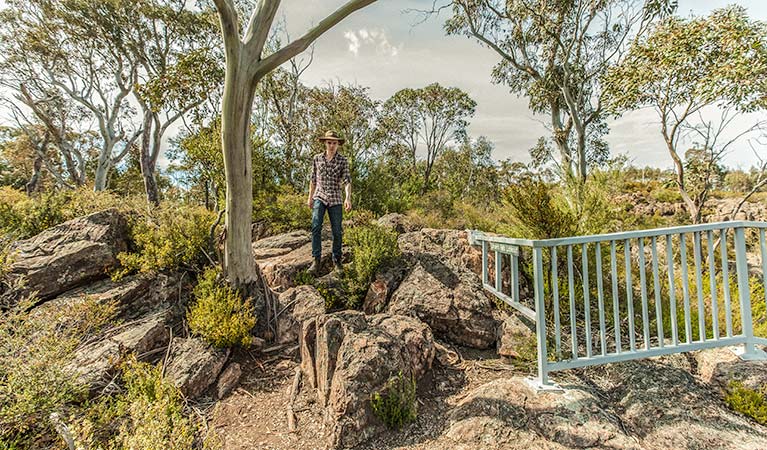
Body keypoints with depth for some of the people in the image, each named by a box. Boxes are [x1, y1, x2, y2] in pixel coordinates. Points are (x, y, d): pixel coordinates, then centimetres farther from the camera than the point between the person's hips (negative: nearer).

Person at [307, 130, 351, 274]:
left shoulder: (343, 161, 0)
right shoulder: (317, 158, 7)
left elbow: (347, 180, -9)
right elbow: (313, 179, 14)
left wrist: (348, 198, -24)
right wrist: (310, 197, 14)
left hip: (335, 199, -1)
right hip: (319, 197, 1)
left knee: (337, 231, 2)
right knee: (316, 227, -15)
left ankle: (336, 260, 16)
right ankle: (316, 259, -8)